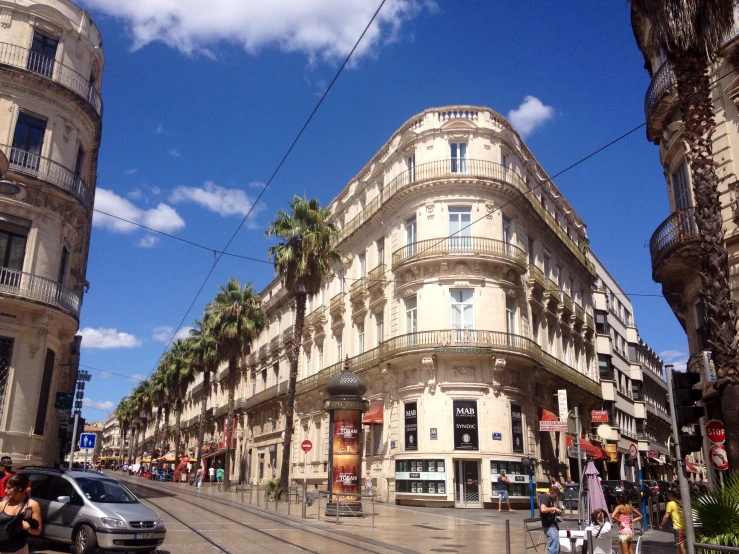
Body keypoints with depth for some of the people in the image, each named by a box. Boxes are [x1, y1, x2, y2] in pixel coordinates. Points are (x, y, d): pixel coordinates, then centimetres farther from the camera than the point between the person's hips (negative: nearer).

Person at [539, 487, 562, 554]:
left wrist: (556, 512, 6)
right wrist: (554, 508, -22)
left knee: (556, 546, 16)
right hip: (549, 525, -10)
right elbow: (543, 509, -34)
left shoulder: (550, 498, 15)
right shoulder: (545, 497, -18)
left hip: (553, 524, 10)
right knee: (554, 548, -11)